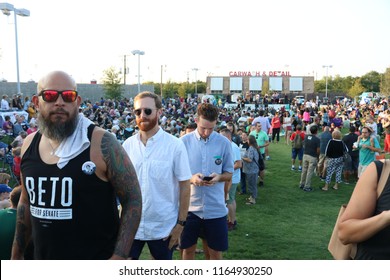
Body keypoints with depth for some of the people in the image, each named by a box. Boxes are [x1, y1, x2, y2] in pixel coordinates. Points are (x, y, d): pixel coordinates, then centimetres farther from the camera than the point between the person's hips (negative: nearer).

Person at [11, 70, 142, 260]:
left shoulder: (102, 144, -17)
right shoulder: (29, 145, 0)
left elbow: (132, 199, -14)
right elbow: (27, 202, 12)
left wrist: (119, 257, -21)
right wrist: (17, 255, 15)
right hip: (43, 260, 6)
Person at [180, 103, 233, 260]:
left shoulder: (224, 143, -2)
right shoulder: (184, 141, -5)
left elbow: (229, 174, 6)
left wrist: (218, 177, -16)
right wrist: (191, 178, -19)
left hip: (215, 207, 1)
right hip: (189, 206, 0)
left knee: (215, 251, 12)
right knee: (188, 249, 13)